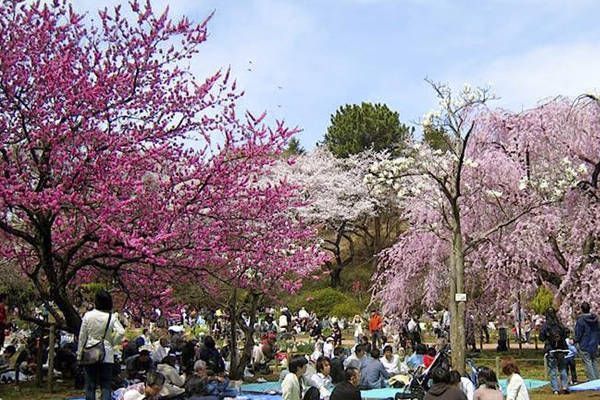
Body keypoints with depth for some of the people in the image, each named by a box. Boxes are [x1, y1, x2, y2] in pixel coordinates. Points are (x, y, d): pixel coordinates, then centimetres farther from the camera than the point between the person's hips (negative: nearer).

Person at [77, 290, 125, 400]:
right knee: (106, 385, 6)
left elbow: (82, 336, 0)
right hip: (107, 355, 0)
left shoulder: (88, 315, -5)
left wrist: (79, 354, 8)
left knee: (90, 385, 9)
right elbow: (121, 332, -17)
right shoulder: (112, 317, -7)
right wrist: (112, 342, 1)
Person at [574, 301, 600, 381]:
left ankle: (592, 379, -2)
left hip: (584, 346, -6)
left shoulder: (581, 320, -15)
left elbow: (578, 334, -10)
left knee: (588, 363, -1)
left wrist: (575, 341, 6)